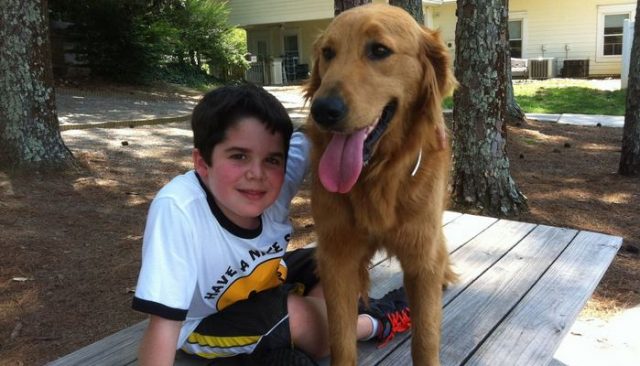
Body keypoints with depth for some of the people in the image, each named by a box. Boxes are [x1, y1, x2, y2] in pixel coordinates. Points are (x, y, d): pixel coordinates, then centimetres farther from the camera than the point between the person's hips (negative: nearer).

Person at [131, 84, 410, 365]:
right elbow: (163, 324, -38)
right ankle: (377, 323, 7)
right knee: (305, 316, -22)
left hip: (265, 284, 6)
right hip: (203, 324, -5)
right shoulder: (176, 209, -40)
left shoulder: (277, 179, -27)